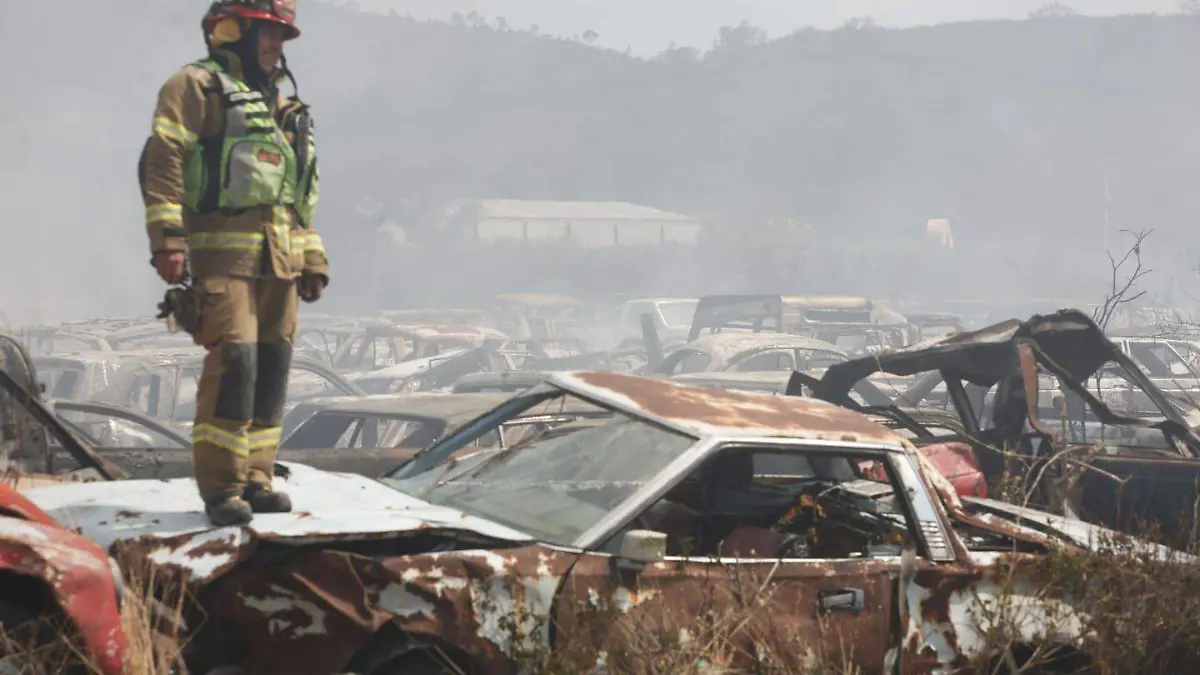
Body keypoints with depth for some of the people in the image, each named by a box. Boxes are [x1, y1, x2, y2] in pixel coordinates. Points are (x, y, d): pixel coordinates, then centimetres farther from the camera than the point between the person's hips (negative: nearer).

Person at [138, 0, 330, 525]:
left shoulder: (282, 103, 24)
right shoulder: (196, 86, -1)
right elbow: (161, 163, -10)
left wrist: (312, 257, 22)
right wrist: (167, 239, -20)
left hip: (280, 261, 8)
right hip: (222, 254, -8)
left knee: (272, 366, 6)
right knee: (233, 362, -15)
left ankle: (254, 479, 15)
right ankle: (221, 487, -9)